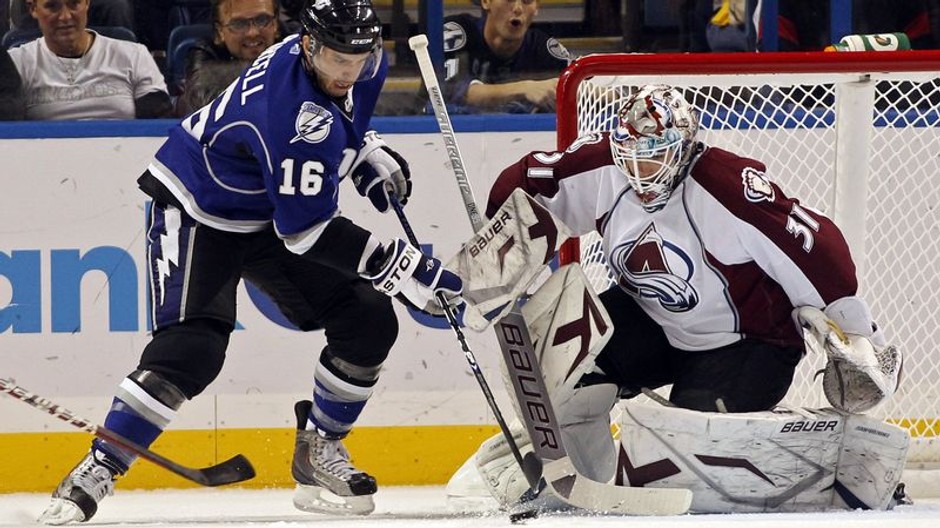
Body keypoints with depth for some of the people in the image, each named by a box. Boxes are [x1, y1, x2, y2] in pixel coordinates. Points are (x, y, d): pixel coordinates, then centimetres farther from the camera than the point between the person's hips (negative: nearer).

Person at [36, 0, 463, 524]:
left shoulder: (365, 63, -10)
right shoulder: (294, 114, -36)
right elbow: (305, 230, -33)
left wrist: (369, 153, 2)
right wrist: (404, 268, -32)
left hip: (273, 206, 8)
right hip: (197, 210, -8)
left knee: (369, 323, -1)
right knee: (191, 348, -23)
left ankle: (319, 451, 14)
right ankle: (97, 470, -15)